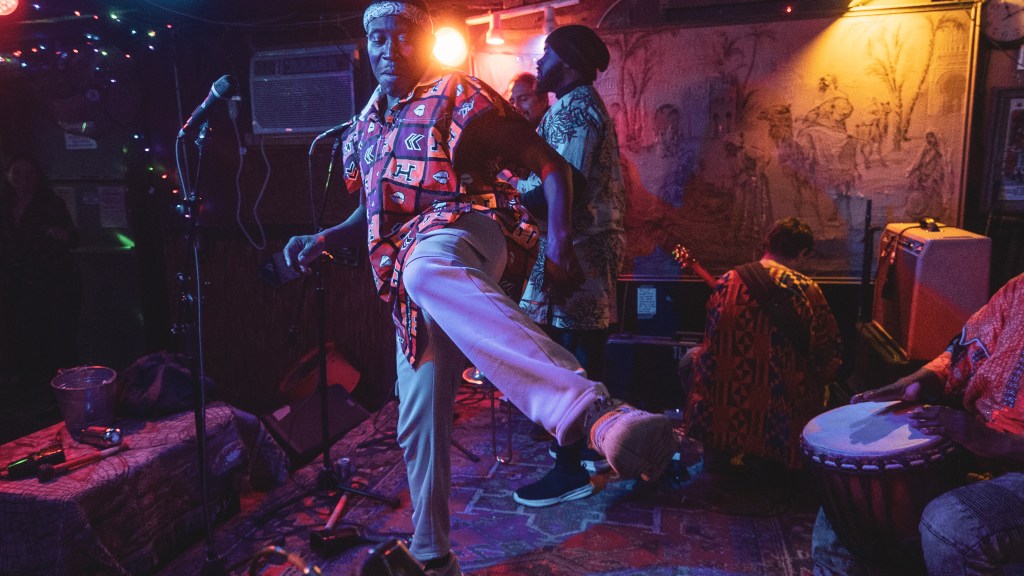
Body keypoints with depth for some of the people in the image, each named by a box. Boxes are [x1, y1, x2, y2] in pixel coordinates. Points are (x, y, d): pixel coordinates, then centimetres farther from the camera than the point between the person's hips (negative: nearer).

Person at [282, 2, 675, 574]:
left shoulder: (457, 96, 6)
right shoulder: (366, 129, 25)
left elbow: (549, 164, 0)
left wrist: (559, 243, -15)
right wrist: (323, 239, 16)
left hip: (467, 230, -7)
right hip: (410, 280, 8)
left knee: (426, 267, -45)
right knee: (420, 422, 9)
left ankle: (598, 412, -67)